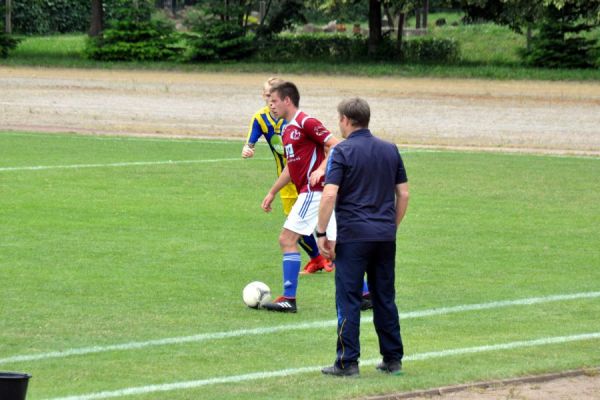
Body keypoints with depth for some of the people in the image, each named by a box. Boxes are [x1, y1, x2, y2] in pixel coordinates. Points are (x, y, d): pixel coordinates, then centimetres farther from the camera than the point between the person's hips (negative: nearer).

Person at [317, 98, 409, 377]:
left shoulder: (342, 152, -7)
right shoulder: (390, 150, 10)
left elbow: (329, 194, -16)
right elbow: (404, 194, 12)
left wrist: (321, 233, -10)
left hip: (353, 236, -5)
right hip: (385, 236, 5)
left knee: (348, 300, -1)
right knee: (385, 299, 12)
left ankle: (347, 362, -2)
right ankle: (393, 359, 14)